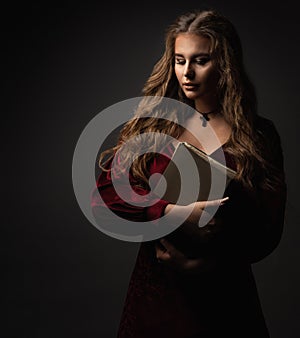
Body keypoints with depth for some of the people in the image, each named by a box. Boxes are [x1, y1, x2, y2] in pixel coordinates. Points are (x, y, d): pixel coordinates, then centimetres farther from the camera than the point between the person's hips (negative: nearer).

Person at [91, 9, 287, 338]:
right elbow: (103, 194, -9)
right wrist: (171, 211, -22)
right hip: (155, 289, 1)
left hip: (225, 295, -1)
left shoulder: (259, 136, -4)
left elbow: (267, 229, -6)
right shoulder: (152, 125, -2)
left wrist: (201, 263, -15)